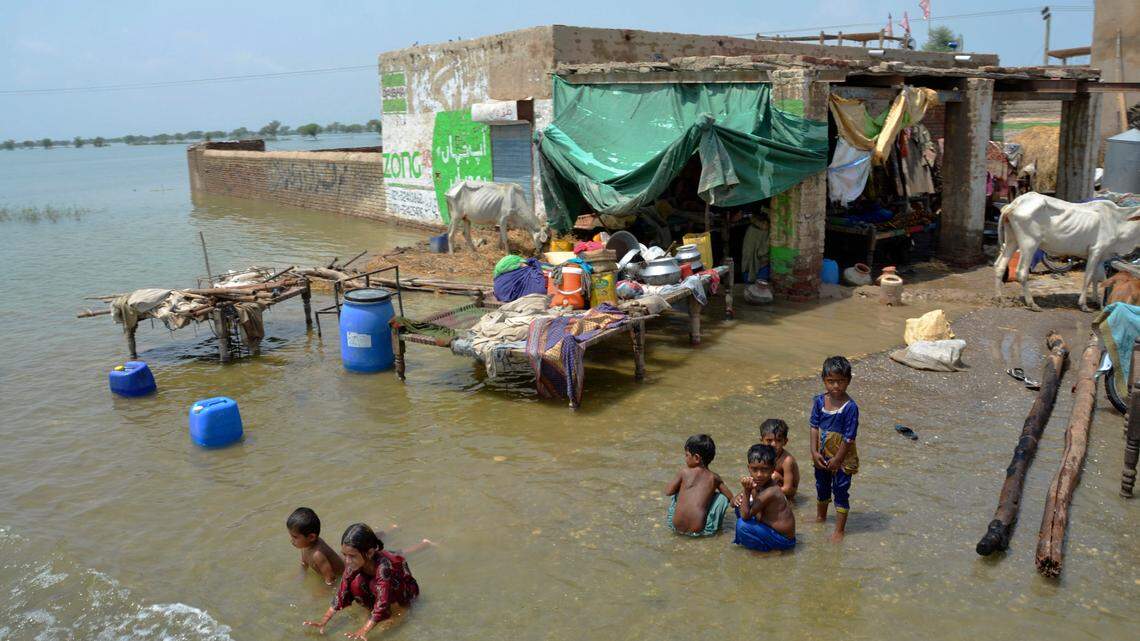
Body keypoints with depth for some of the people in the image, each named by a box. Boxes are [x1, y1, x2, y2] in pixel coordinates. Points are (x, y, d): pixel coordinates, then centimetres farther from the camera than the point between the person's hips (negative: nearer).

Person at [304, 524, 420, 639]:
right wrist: (324, 621, -22)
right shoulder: (353, 563, -23)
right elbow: (342, 592, -17)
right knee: (355, 584, -23)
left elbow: (382, 602, -41)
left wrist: (363, 631, -46)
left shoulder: (383, 565, -40)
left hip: (405, 586, -5)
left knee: (375, 585, -34)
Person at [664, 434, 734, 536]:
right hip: (699, 530, -1)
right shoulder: (714, 478, 4)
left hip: (676, 527, 1)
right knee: (722, 496, 15)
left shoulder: (684, 472, 0)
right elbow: (730, 498, 13)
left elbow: (668, 492, 8)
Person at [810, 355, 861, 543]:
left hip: (842, 458, -5)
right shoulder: (819, 401, -8)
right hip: (822, 456, 5)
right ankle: (821, 516, 49)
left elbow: (849, 437, -20)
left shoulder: (850, 407, -23)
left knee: (841, 491, 7)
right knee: (822, 487, 25)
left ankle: (839, 530, 21)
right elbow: (815, 427, -2)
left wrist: (837, 459, -17)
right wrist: (815, 452, -8)